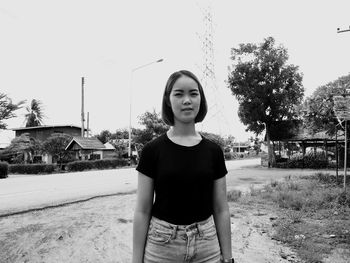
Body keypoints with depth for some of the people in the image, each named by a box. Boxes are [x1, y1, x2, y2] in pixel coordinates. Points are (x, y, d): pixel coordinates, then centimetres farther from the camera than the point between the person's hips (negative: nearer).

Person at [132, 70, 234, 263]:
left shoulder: (213, 151, -2)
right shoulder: (152, 150, -8)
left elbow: (221, 210, 2)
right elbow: (142, 211, -5)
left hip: (207, 247, 2)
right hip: (161, 247, -1)